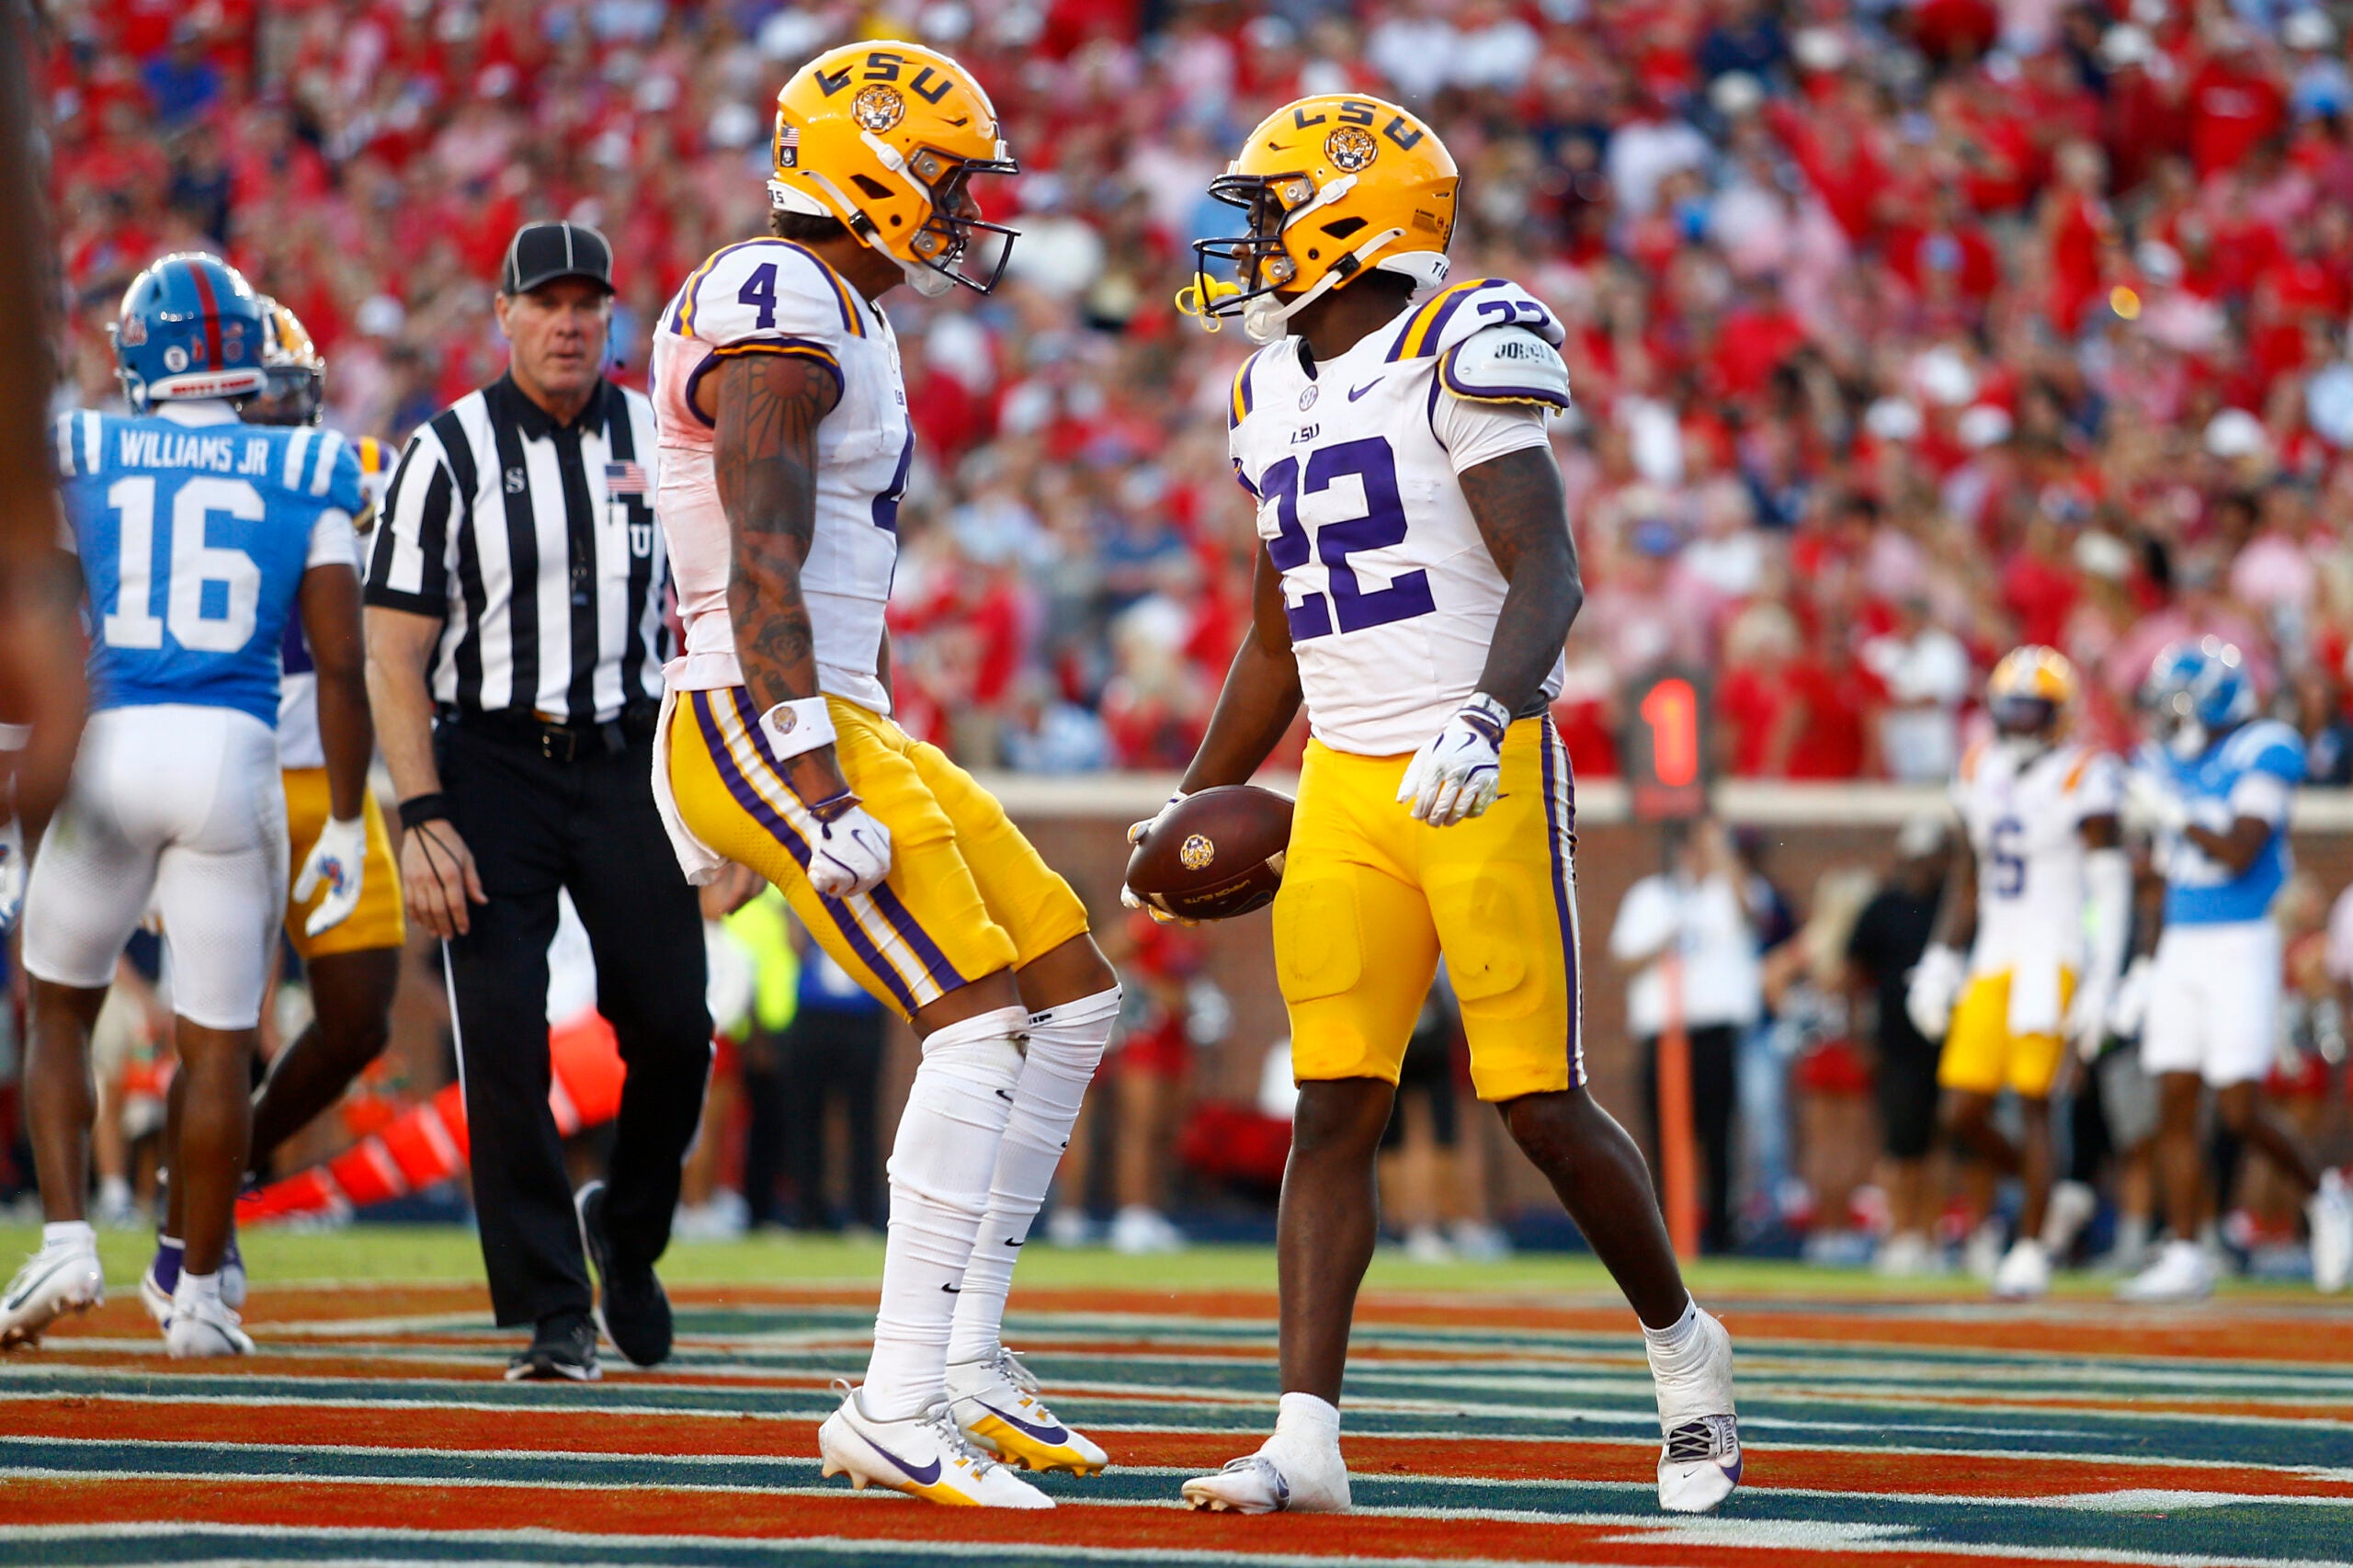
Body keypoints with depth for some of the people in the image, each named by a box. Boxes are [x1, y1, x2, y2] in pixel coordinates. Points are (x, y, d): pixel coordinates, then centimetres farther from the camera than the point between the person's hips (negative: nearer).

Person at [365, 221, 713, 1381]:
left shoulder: (662, 445, 7)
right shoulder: (449, 455, -4)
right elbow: (395, 655, -6)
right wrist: (423, 823, -15)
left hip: (626, 762, 3)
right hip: (491, 765, -3)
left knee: (673, 1030, -4)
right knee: (506, 1046, -9)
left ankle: (625, 1230, 25)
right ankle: (553, 1314, -1)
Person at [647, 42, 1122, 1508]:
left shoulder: (832, 318, 20)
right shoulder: (780, 311, -13)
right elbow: (762, 572, -21)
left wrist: (715, 807, 27)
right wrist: (822, 792, -26)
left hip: (837, 730, 11)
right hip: (778, 732, -11)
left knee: (1074, 993, 10)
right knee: (982, 1019, -18)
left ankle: (962, 1351, 12)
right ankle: (897, 1408, -19)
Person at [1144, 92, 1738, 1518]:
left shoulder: (1456, 358, -9)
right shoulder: (1278, 398, 15)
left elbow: (1548, 576, -17)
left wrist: (1485, 714, -33)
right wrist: (1194, 803, 26)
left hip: (1484, 775, -6)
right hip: (1347, 794, 6)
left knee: (1541, 1103, -3)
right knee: (1335, 1105, -4)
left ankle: (1683, 1347, 21)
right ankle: (1308, 1440, -9)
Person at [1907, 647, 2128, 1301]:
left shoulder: (2082, 780, -8)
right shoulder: (1982, 773, 11)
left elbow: (2110, 893, -10)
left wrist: (2101, 985, -15)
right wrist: (1942, 961, 14)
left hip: (2052, 956, -7)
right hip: (1992, 961, 7)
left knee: (2033, 1099, -10)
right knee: (1961, 1115, 1)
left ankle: (2030, 1248, -2)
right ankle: (2049, 1198, 23)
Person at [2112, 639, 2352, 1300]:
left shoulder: (2263, 754, -9)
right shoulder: (2166, 764, 13)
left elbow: (2239, 855, -18)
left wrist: (2171, 812, -12)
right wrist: (2146, 966, 15)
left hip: (2240, 947, -7)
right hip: (2180, 948, 7)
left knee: (2241, 1109, -10)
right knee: (2174, 1105, 1)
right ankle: (2185, 1257, 4)